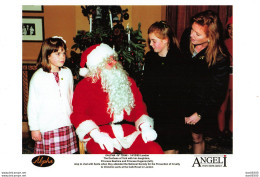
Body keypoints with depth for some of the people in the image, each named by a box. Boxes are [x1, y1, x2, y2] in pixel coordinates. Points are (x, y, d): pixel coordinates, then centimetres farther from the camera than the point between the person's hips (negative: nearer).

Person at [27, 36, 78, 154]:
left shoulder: (67, 73, 6)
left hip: (67, 125, 4)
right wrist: (34, 128, -2)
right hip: (47, 127, -4)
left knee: (68, 152, 7)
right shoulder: (38, 77, -7)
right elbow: (32, 105, -3)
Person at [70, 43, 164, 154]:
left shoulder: (127, 81, 19)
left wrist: (145, 126, -3)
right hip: (101, 134, -3)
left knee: (155, 151, -21)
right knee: (103, 151, -37)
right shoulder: (84, 86, 6)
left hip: (128, 133, 4)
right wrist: (96, 134, -22)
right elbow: (78, 114, -4)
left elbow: (139, 106, 17)